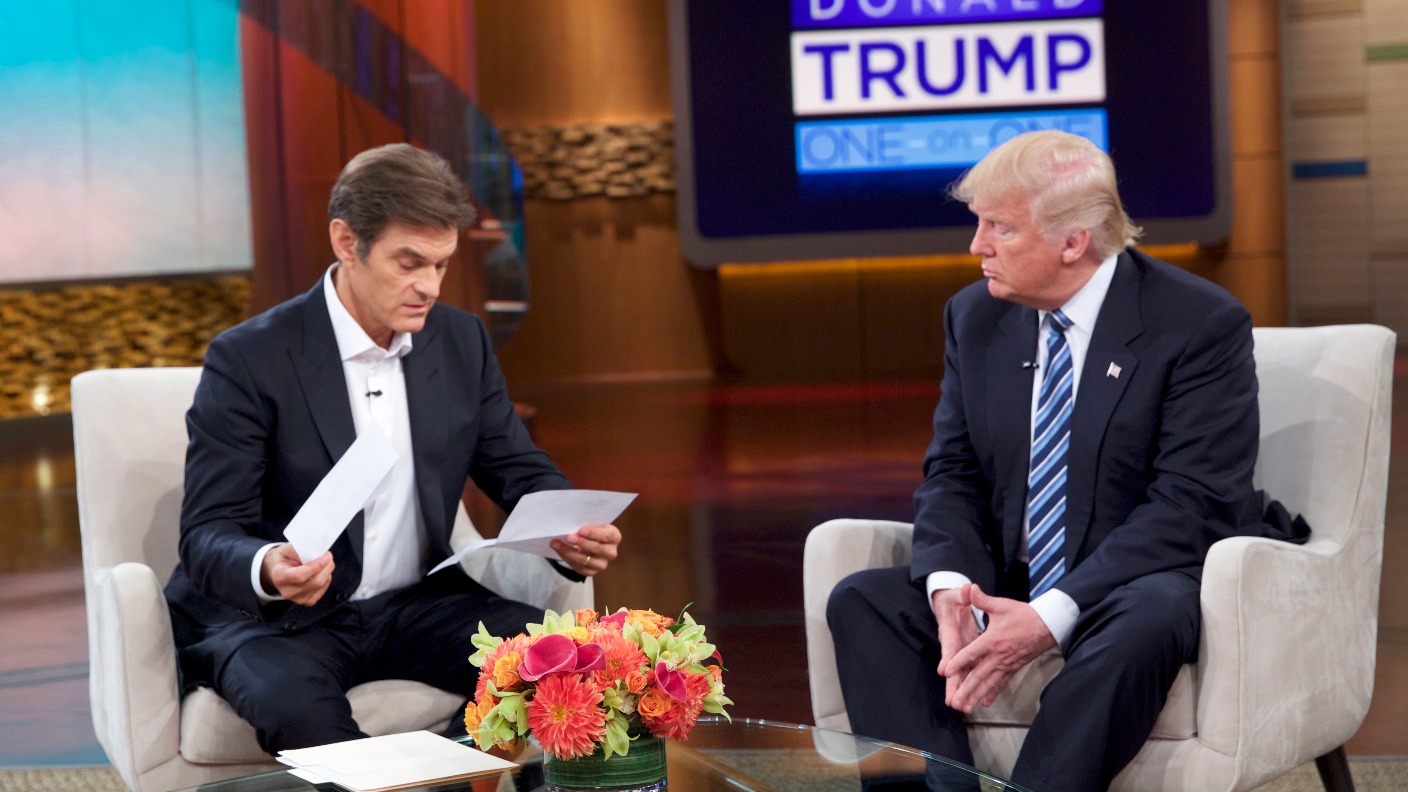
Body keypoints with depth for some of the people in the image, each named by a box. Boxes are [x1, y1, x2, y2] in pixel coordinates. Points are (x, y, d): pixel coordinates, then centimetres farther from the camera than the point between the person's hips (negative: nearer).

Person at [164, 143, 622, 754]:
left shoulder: (462, 342, 5)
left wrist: (573, 533, -14)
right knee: (296, 706, -37)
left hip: (414, 608, 5)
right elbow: (207, 535, -14)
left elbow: (520, 472, 11)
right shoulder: (249, 358, -12)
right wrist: (268, 570, -38)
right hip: (272, 617, -4)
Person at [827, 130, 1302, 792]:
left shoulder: (1202, 324, -11)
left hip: (1147, 584, -5)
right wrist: (950, 585, -17)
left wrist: (1053, 615, -27)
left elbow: (1191, 506, -18)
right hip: (1007, 589, 5)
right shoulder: (974, 316, 7)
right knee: (862, 601, -16)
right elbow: (952, 473, 6)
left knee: (1144, 623, -39)